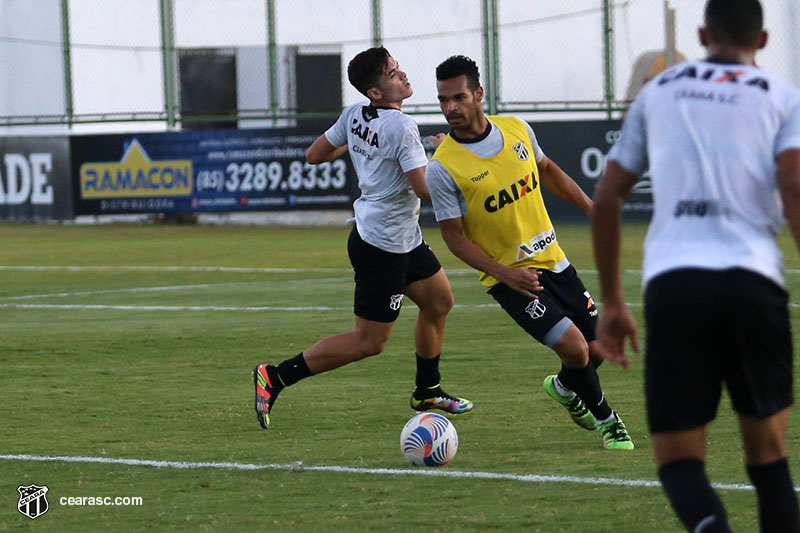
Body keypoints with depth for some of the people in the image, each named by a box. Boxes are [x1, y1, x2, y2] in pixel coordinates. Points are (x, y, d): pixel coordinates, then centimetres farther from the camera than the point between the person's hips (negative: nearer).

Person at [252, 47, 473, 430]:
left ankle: (428, 393, 35)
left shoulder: (354, 116, 1)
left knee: (439, 301, 22)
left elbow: (314, 155, 11)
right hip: (383, 245, -10)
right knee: (369, 341, -4)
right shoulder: (401, 127, -24)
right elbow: (425, 188, -27)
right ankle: (275, 377, -5)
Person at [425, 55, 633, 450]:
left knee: (598, 346, 9)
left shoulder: (517, 130, -3)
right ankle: (605, 418, 9)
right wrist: (505, 273, -23)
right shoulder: (442, 168, -18)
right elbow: (454, 237, -13)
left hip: (553, 261, 5)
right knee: (573, 347, -18)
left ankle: (564, 388, 44)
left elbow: (547, 171, 17)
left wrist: (592, 209, 15)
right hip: (509, 276, -5)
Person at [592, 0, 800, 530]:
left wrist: (612, 302, 26)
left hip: (672, 284, 1)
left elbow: (606, 199, 18)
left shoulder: (658, 92, 20)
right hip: (753, 282, -1)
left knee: (679, 460, 4)